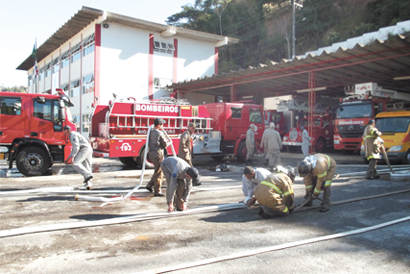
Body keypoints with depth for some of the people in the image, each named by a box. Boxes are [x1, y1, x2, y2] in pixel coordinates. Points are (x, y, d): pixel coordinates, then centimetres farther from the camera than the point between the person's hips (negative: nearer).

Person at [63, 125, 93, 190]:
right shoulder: (71, 136, 27)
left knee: (75, 164, -16)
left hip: (85, 149, -10)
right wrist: (68, 158, 33)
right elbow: (74, 148, 33)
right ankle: (88, 184, 1)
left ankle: (88, 175, -23)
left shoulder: (73, 135, -6)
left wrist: (72, 157, -18)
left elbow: (76, 147, -18)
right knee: (87, 168, 4)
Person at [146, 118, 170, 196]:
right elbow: (165, 144, -9)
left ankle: (149, 185, 20)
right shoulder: (159, 133, -16)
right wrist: (169, 143, 8)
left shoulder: (150, 132, 8)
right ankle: (157, 191, 5)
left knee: (157, 171, 22)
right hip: (158, 154, -8)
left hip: (151, 154, 8)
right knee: (158, 173, 0)